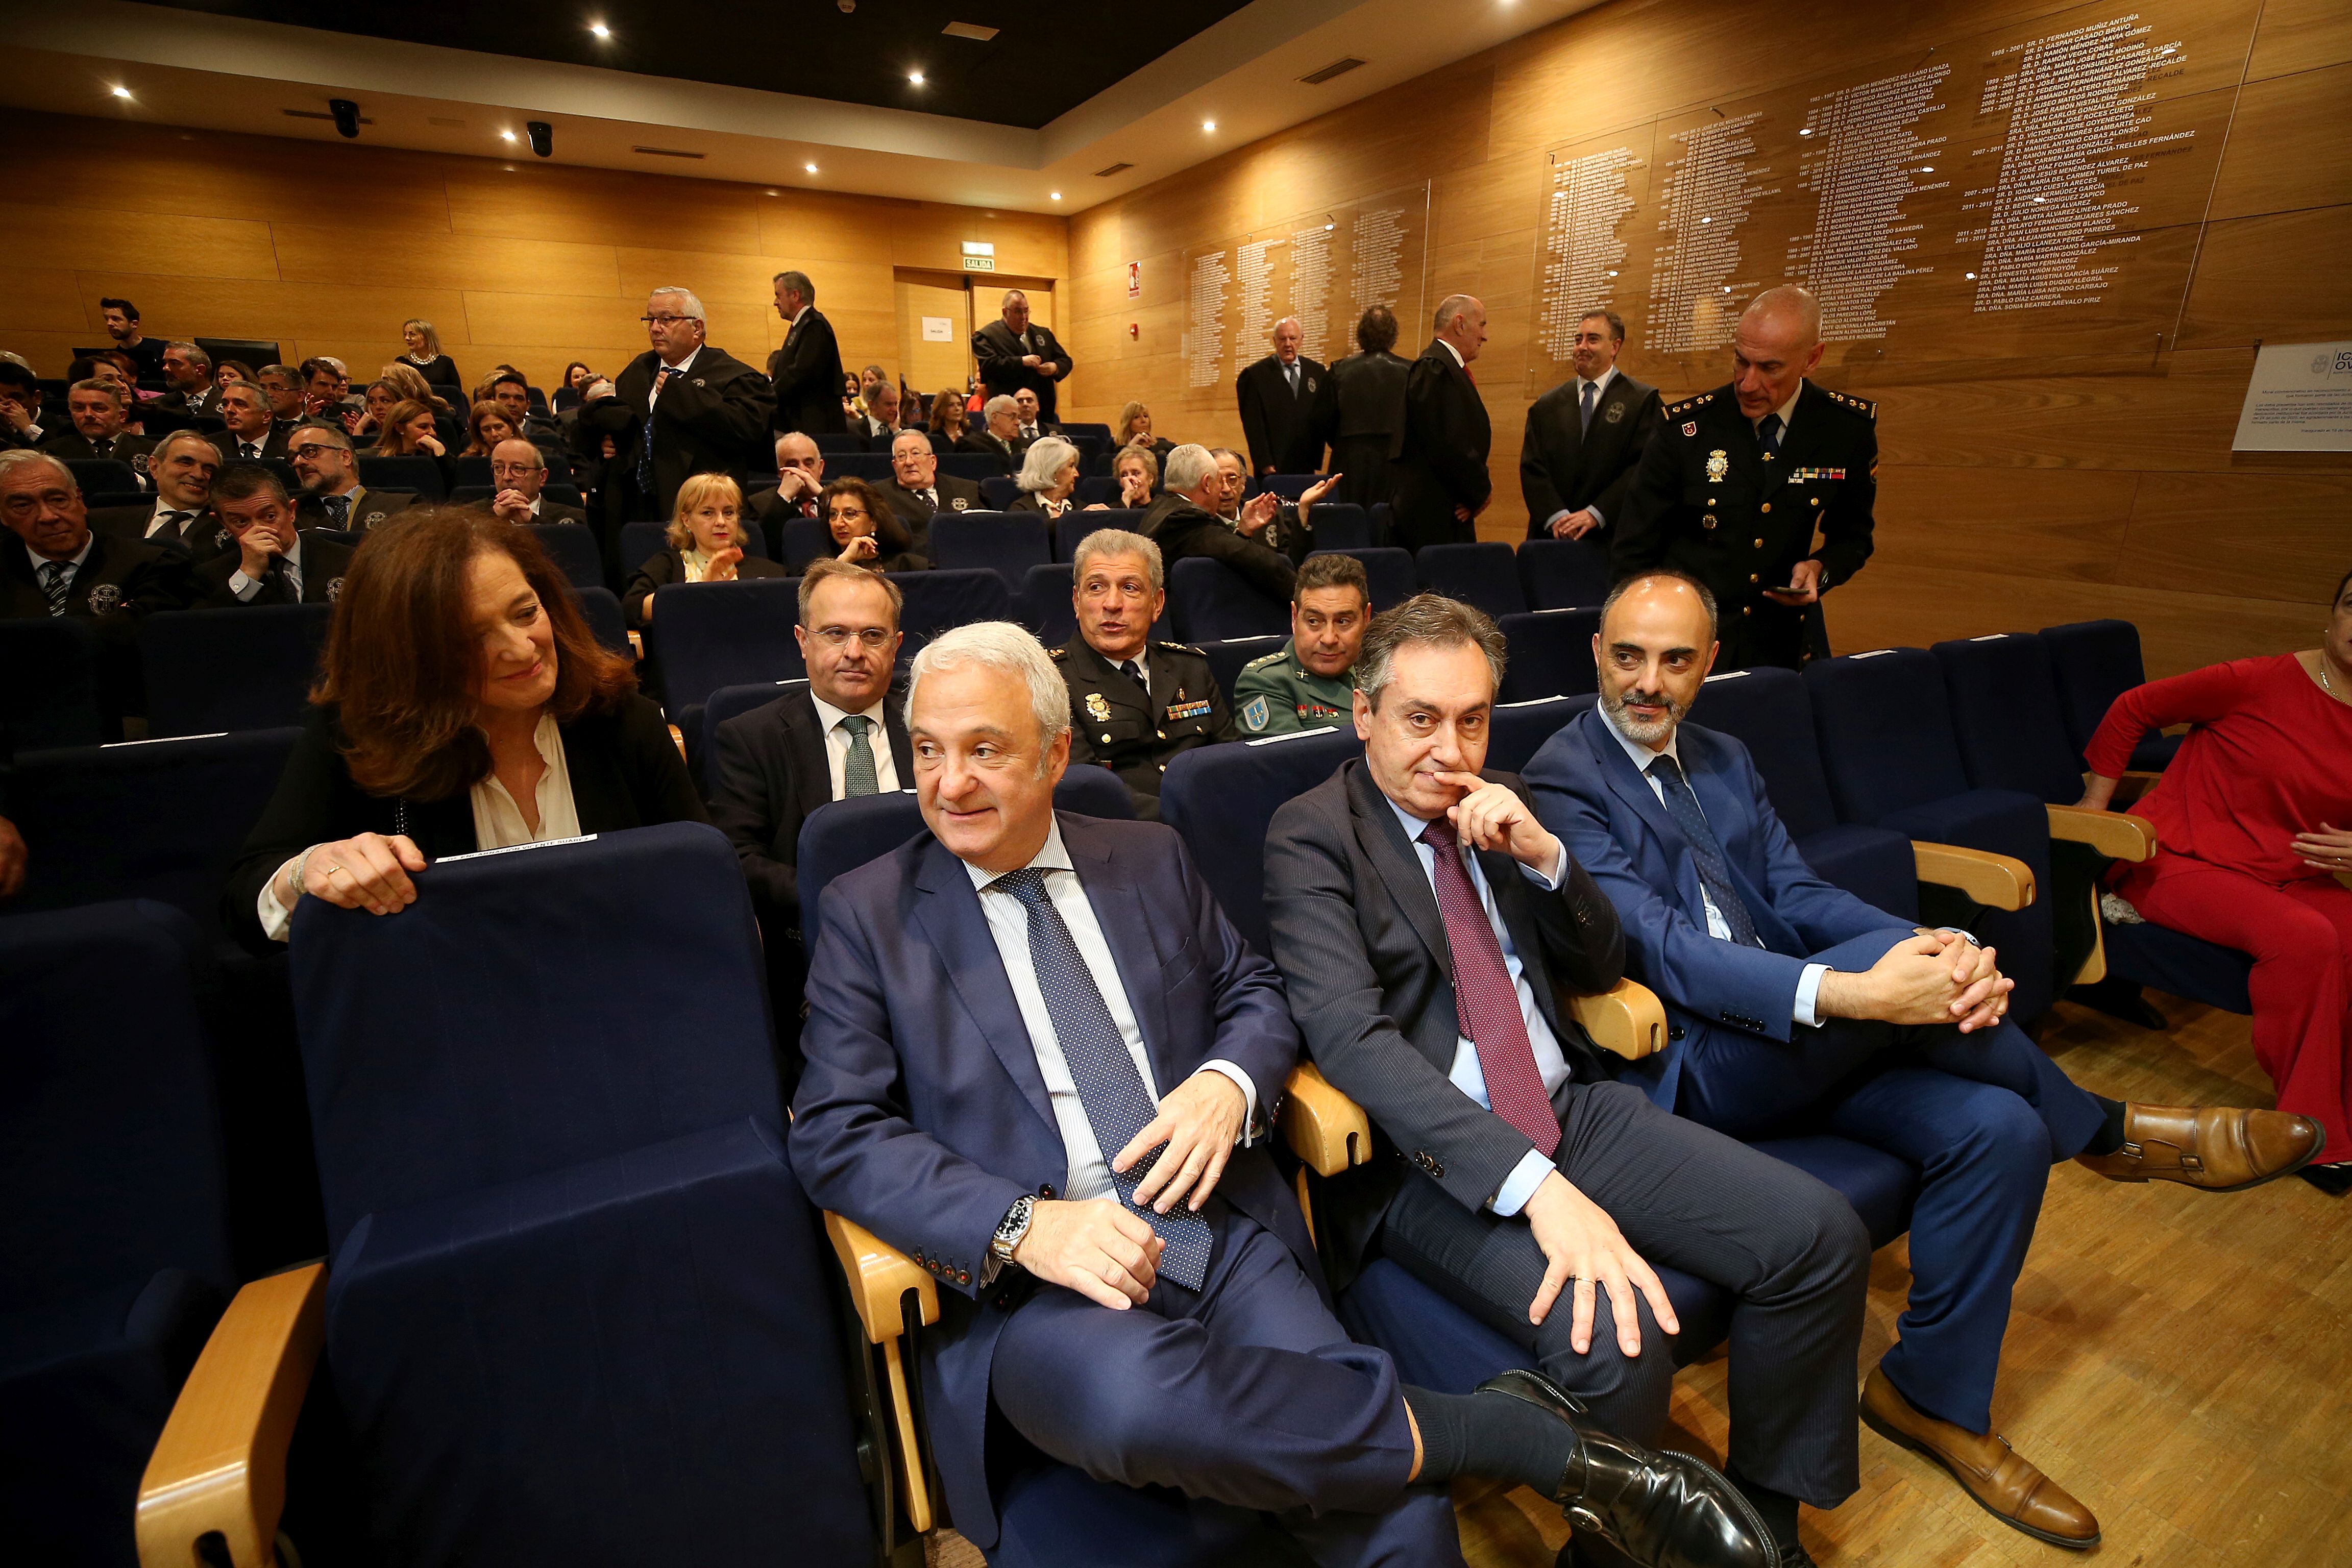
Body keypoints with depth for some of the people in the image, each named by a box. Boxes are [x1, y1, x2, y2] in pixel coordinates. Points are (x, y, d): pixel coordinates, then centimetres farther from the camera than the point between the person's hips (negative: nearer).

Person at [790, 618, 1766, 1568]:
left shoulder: (1151, 859, 11)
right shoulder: (867, 912, 2)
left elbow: (1256, 996, 16)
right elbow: (837, 1134, -4)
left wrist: (1229, 1082, -8)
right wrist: (1022, 1224, -19)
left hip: (1225, 1239, 2)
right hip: (1035, 1282, -1)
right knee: (1141, 1399, -35)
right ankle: (1532, 1436, -18)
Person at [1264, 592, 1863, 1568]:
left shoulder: (1495, 805, 11)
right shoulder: (1310, 836, -8)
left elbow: (1600, 968, 13)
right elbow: (1352, 1036, -21)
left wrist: (1542, 855, -7)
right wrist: (1536, 1186, -30)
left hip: (1572, 1108, 7)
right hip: (1431, 1154, -6)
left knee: (1823, 1238, -8)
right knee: (1614, 1340, -28)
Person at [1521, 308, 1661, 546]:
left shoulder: (1644, 400, 3)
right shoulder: (1546, 406, 11)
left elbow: (1643, 466, -6)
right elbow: (1531, 467, 4)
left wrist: (1595, 515, -16)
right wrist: (1556, 517, -11)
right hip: (1551, 536, 2)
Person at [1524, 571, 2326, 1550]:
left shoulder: (1724, 763, 15)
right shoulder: (1562, 782, -11)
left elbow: (1801, 898, 7)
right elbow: (1661, 950, -21)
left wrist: (1952, 952, -13)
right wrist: (1853, 991, -32)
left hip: (1790, 1046, 8)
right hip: (1684, 1067, -7)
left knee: (1997, 1128, -13)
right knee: (1885, 950, -28)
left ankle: (1932, 1396, 8)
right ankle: (2105, 1132, 2)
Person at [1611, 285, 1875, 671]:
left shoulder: (1851, 428, -2)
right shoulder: (1684, 428, -10)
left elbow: (1852, 537, 11)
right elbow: (1633, 553, -6)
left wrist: (1820, 568, -11)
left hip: (1785, 646, 3)